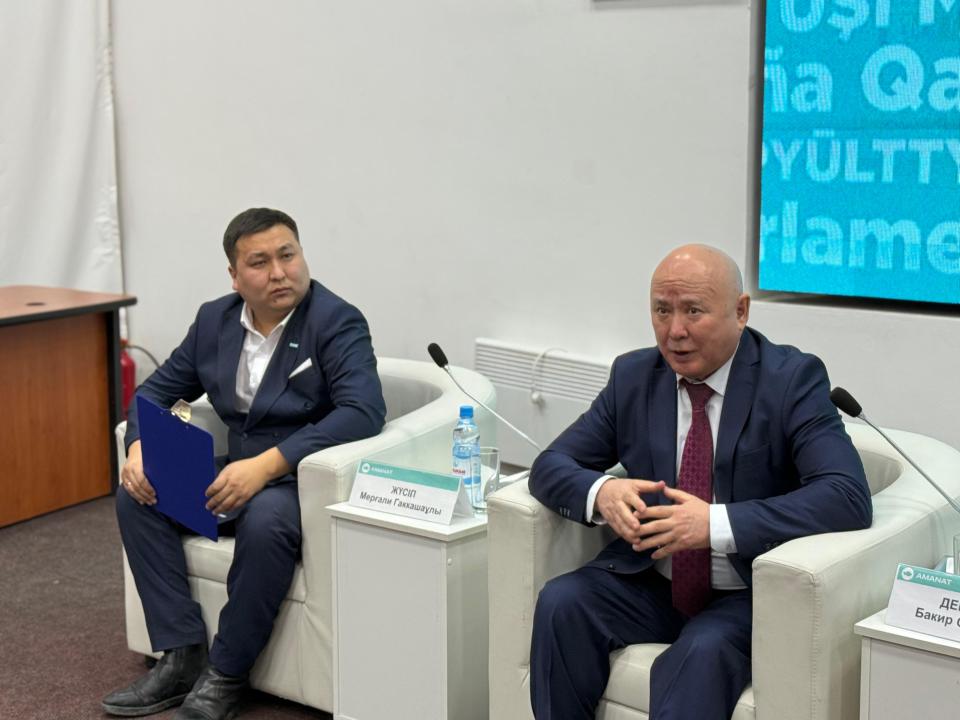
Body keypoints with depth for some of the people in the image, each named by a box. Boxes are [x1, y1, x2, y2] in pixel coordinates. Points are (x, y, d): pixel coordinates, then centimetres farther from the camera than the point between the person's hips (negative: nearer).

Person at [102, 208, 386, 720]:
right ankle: (183, 657, -9)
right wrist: (138, 447, -10)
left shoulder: (337, 322, -13)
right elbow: (157, 390, 13)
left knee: (265, 520, -36)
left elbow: (364, 411, -27)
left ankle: (225, 675, -17)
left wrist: (267, 465, -35)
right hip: (235, 472, 7)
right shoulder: (214, 319, 6)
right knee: (136, 494, -11)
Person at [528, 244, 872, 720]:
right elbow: (550, 465, 2)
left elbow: (848, 497, -23)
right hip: (651, 584, 5)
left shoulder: (792, 379, -11)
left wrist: (717, 523, -34)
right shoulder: (632, 376, 2)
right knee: (560, 603, -21)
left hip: (748, 596, -4)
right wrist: (601, 492, -23)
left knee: (702, 653, -34)